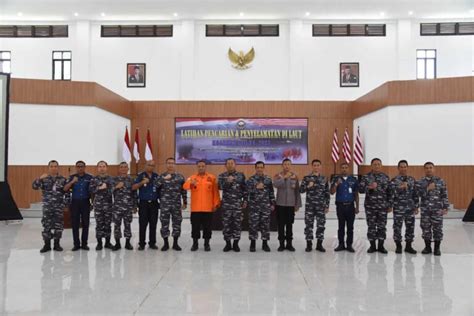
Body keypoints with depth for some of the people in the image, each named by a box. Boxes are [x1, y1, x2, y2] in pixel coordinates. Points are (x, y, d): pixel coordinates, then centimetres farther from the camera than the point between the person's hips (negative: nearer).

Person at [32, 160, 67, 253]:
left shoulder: (63, 179, 5)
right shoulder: (44, 179, 3)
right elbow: (34, 186, -8)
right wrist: (40, 178, -24)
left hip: (59, 206, 1)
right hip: (47, 206, 0)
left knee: (58, 224, 4)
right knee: (47, 224, 0)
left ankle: (57, 244, 15)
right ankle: (47, 244, 10)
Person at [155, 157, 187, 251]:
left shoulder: (180, 177, 7)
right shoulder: (161, 176, 4)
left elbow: (184, 191, 10)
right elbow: (155, 185, -14)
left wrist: (185, 202, 8)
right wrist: (164, 179, -23)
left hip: (177, 204, 1)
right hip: (165, 204, -1)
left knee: (177, 223, 5)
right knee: (164, 223, 3)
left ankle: (175, 243, 18)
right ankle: (166, 243, 15)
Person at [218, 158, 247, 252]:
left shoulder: (241, 175, 5)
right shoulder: (222, 176, 5)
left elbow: (244, 189, 7)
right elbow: (220, 187, -11)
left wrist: (245, 200, 2)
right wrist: (227, 181, -27)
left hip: (238, 204, 0)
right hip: (226, 204, 0)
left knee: (237, 223, 2)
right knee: (226, 223, 4)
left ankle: (236, 243, 14)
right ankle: (228, 243, 16)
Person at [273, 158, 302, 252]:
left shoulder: (295, 177, 5)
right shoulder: (277, 176, -1)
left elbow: (297, 192, 6)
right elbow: (276, 184, -24)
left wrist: (298, 204, 4)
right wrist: (284, 177, -30)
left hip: (291, 205, 1)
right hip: (280, 204, -1)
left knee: (289, 224, 7)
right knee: (281, 225, 3)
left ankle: (289, 244, 15)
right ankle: (281, 244, 11)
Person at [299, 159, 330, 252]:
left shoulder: (324, 179, 7)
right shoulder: (306, 178, 2)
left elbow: (327, 193, 8)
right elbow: (301, 190, -1)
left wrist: (327, 205, 4)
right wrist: (308, 186, -19)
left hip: (321, 206, 2)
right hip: (309, 205, -1)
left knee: (321, 225, 4)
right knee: (309, 224, 2)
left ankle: (319, 244, 15)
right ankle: (309, 244, 11)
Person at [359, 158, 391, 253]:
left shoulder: (385, 177, 7)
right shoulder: (366, 177, 2)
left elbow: (389, 192, 8)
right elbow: (360, 189, -4)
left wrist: (389, 204, 4)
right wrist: (369, 187, -20)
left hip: (382, 206, 1)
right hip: (370, 206, -1)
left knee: (382, 226, 4)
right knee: (371, 226, 4)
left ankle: (381, 246, 15)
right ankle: (372, 246, 14)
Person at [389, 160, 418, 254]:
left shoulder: (412, 180, 9)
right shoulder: (394, 180, -4)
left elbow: (415, 194, 12)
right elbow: (392, 193, -15)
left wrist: (416, 206, 10)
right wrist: (400, 187, -30)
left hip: (410, 208, 4)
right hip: (398, 208, -3)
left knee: (410, 227, 7)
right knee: (397, 227, 2)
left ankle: (408, 246, 19)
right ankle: (398, 246, 15)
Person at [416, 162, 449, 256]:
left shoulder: (440, 181, 3)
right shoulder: (420, 182, 3)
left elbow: (444, 195, 2)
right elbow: (419, 194, -7)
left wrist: (445, 207, -3)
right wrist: (427, 189, -17)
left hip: (437, 209, -1)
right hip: (425, 209, 1)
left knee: (437, 228, 2)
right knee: (426, 228, 6)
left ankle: (437, 248, 13)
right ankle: (427, 247, 19)